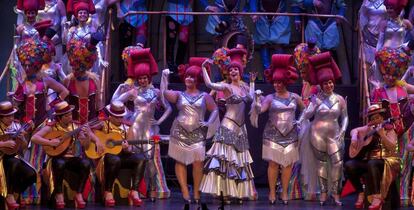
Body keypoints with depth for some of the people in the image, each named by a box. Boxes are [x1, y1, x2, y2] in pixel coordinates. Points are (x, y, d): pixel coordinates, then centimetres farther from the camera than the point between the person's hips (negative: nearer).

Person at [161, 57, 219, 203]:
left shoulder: (204, 96, 11)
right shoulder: (179, 95, 10)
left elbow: (215, 110, 9)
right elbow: (164, 93, -4)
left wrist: (209, 123, -5)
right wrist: (164, 77, -5)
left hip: (197, 133, -1)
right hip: (180, 131, 1)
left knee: (198, 161, -10)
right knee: (180, 160, -3)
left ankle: (196, 192, 0)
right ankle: (185, 192, 0)